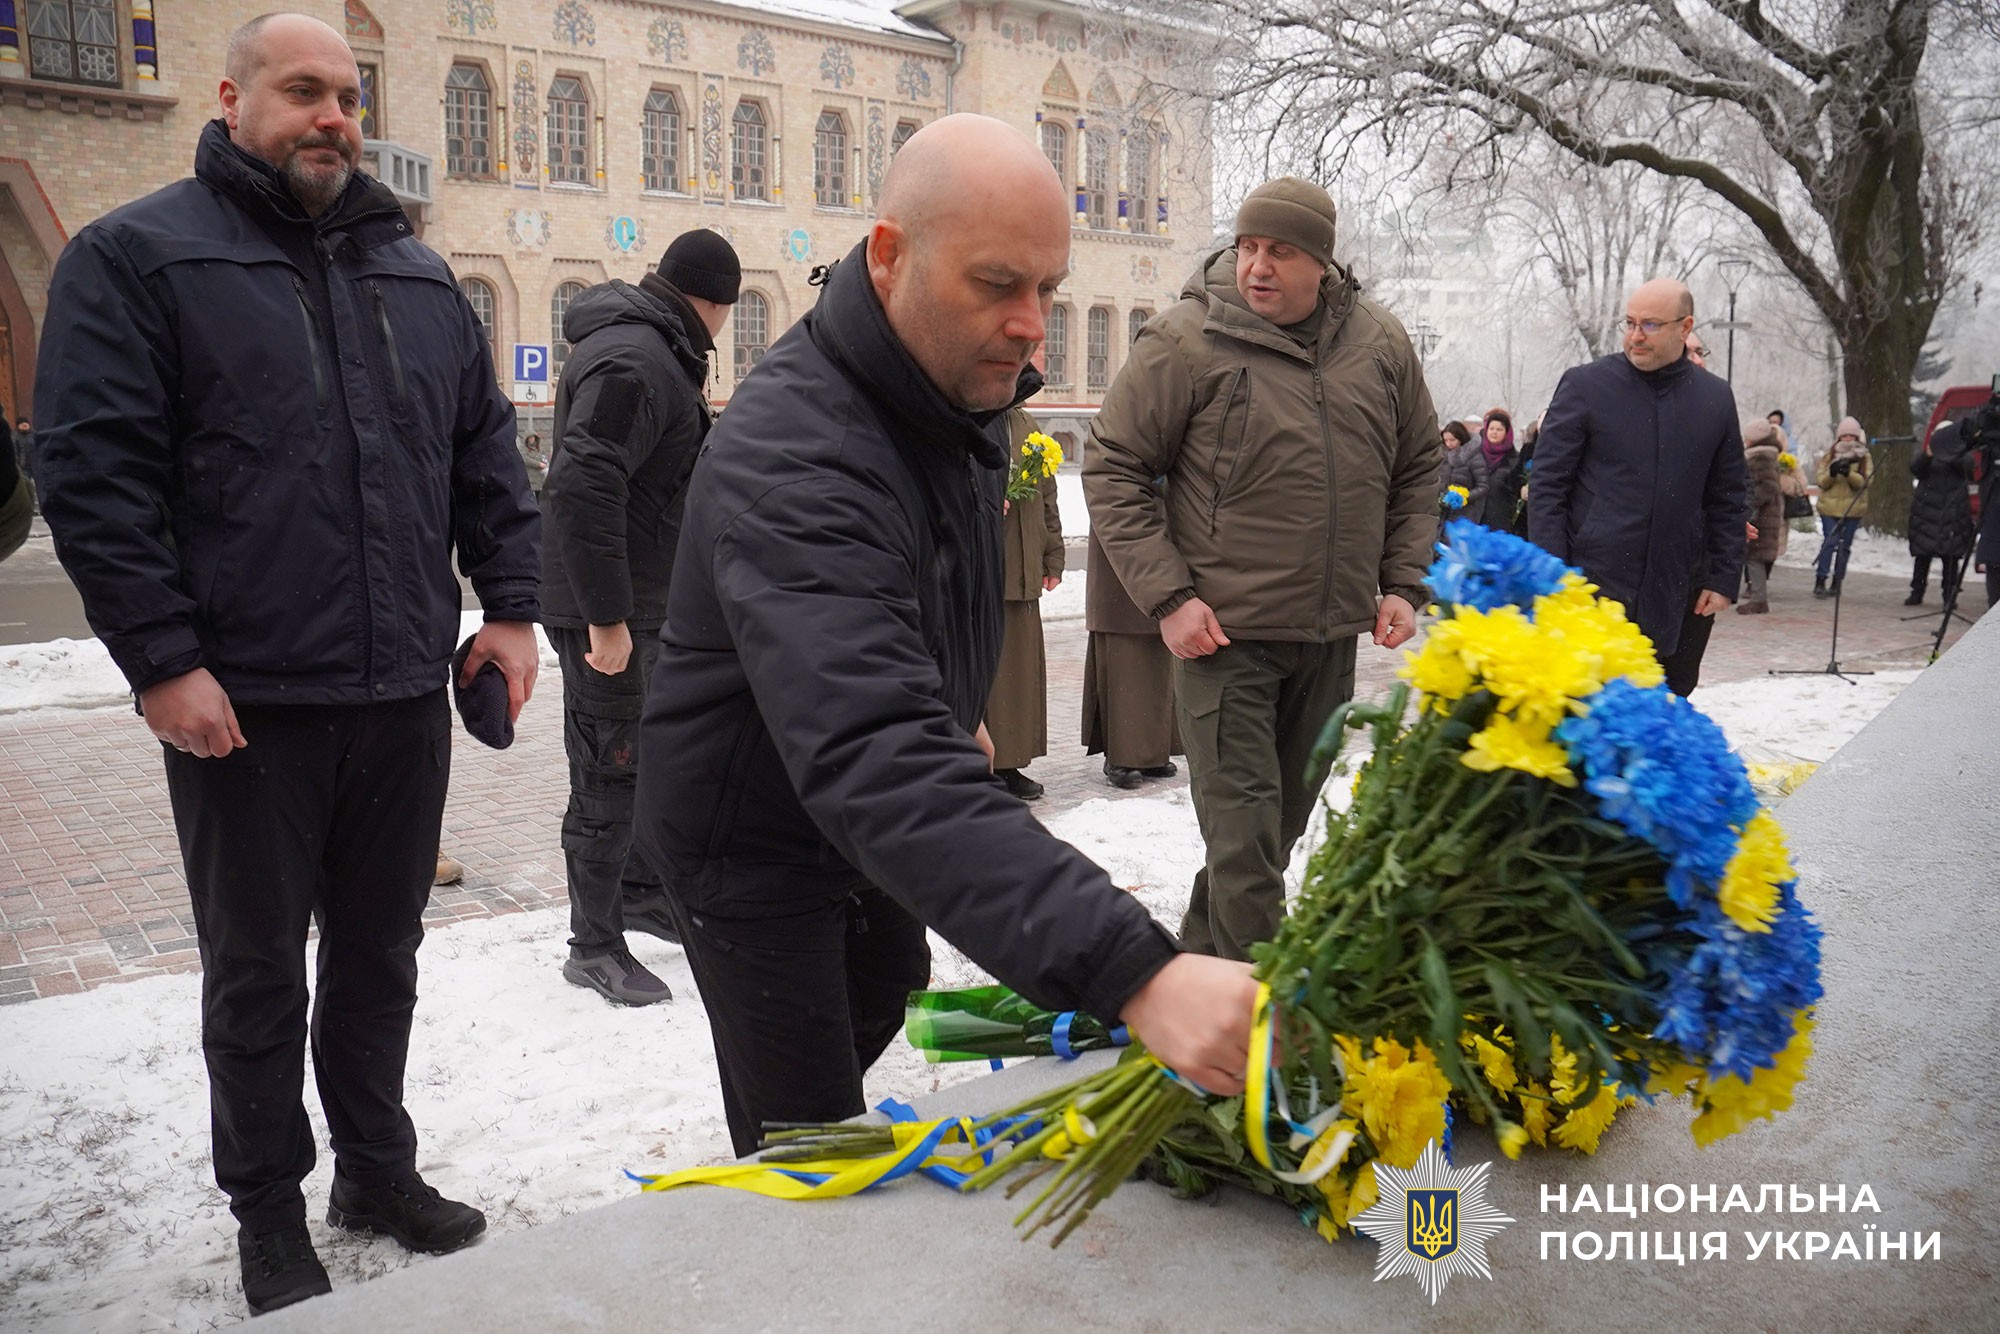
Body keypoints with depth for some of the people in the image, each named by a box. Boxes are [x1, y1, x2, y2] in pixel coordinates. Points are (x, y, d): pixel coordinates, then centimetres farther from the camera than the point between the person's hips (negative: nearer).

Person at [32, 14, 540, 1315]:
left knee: (381, 953, 16)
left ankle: (379, 1164, 34)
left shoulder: (419, 273, 15)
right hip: (243, 701, -4)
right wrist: (161, 659, -14)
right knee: (258, 967, 10)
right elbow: (92, 473, -9)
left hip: (406, 693, 5)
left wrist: (510, 606, 6)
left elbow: (488, 453, 16)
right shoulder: (137, 256, -2)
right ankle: (270, 1214, 27)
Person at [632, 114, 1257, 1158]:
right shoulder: (793, 462, -39)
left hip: (868, 818, 9)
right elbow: (880, 761, -52)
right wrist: (1131, 972, -60)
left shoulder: (959, 389, -7)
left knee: (885, 998, 29)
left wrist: (955, 713, 23)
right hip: (754, 847, -9)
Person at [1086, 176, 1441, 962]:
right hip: (1224, 633, -5)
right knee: (1245, 826, -7)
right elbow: (1112, 470, -7)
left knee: (1286, 815, 16)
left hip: (1332, 634, 6)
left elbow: (1420, 469, 16)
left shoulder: (1379, 344, 4)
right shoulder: (1187, 340, -10)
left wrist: (1403, 584, 7)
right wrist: (1167, 595, -14)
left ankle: (1202, 952, 35)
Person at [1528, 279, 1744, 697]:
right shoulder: (1584, 385, -1)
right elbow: (1547, 486, -3)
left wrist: (1724, 578, 6)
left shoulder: (1716, 399, 9)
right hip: (1594, 590, -3)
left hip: (1680, 600, 4)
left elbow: (1727, 500, 14)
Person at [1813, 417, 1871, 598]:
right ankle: (1820, 581, -11)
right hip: (1830, 507, -1)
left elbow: (1865, 481, -9)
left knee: (1844, 546, 6)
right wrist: (1831, 473, -20)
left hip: (1853, 509, 1)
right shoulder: (1830, 456, 6)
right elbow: (1822, 482, 1)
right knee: (1829, 542, -10)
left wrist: (1849, 473, -26)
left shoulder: (1865, 458, 5)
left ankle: (1836, 583, 14)